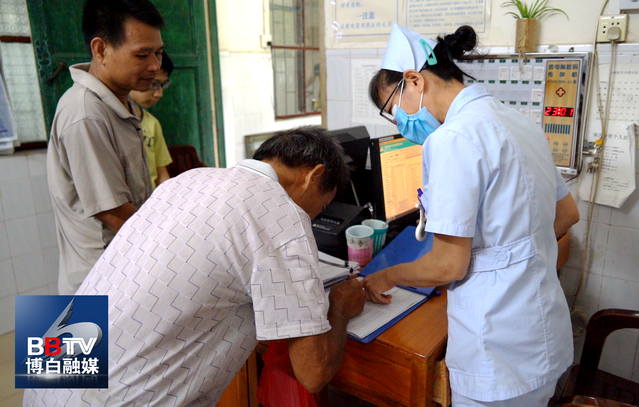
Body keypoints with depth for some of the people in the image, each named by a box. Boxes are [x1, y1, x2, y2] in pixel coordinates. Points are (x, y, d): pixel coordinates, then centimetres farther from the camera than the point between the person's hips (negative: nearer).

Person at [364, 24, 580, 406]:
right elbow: (568, 213, 16)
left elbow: (449, 266, -20)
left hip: (502, 353, -8)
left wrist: (385, 277, -3)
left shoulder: (452, 139, -22)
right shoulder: (518, 121, 6)